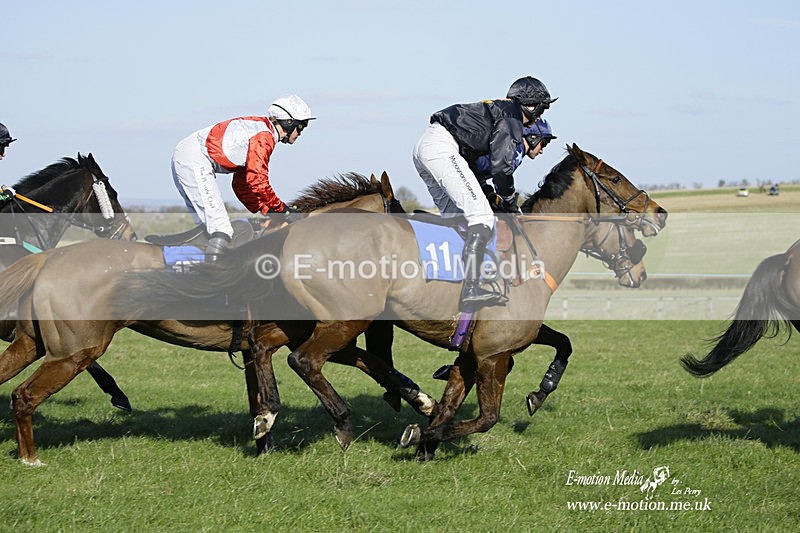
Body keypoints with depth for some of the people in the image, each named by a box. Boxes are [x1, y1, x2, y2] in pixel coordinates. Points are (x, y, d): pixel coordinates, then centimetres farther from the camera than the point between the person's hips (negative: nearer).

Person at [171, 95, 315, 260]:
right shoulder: (264, 136, -8)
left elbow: (242, 184, 26)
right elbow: (257, 180, -18)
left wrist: (266, 210, 18)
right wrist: (282, 208, -8)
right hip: (195, 161, -11)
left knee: (207, 225, 13)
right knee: (221, 229, -16)